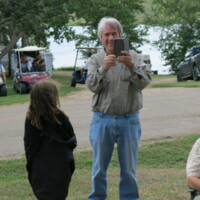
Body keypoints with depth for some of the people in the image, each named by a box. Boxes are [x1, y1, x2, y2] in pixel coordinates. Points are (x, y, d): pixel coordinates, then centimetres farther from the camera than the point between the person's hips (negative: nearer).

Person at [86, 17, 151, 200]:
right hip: (102, 120, 1)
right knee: (99, 167, 8)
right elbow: (92, 86, -10)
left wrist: (131, 66, -30)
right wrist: (103, 69, -28)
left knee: (129, 167, 7)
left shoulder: (133, 57, 3)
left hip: (129, 120, 0)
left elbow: (144, 83, -12)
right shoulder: (95, 60, 5)